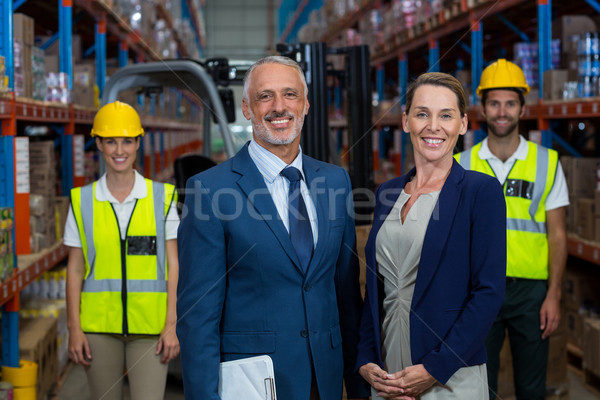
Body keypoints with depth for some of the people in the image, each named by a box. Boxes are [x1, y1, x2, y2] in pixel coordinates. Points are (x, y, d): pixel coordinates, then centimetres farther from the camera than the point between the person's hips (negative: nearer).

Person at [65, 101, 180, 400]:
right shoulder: (82, 201, 5)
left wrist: (171, 326, -4)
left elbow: (173, 266, 3)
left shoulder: (162, 197, 4)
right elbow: (75, 270, 7)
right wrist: (74, 329, 1)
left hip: (149, 327, -1)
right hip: (99, 326, 1)